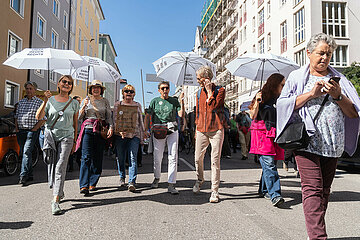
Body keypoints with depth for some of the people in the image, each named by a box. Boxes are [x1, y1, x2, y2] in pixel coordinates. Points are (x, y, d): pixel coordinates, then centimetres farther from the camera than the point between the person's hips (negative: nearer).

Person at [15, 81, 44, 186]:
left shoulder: (39, 102, 0)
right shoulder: (21, 102, 17)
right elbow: (16, 116, 21)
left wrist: (34, 129, -12)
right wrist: (16, 128, 8)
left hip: (32, 131, -6)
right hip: (20, 131, 6)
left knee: (27, 152, -16)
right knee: (23, 153, 9)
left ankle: (23, 176, -16)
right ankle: (30, 175, 19)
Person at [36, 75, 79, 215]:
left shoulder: (74, 103, 8)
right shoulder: (51, 100, 6)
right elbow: (39, 117, -4)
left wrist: (74, 142, 10)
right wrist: (45, 101, -16)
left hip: (66, 136, -1)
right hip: (50, 135, 2)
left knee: (60, 167, -12)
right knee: (52, 166, 6)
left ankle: (56, 201, -13)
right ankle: (59, 192, 27)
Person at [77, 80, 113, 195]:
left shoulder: (105, 101, 14)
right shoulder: (86, 100, 10)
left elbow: (109, 116, 13)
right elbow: (79, 117, 8)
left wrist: (111, 127, -4)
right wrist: (84, 107, -8)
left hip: (101, 131, 2)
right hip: (88, 130, -2)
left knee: (98, 158, 2)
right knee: (86, 157, -11)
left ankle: (92, 183, 14)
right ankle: (84, 185, -11)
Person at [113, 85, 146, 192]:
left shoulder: (137, 105, 13)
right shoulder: (118, 104, 10)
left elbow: (140, 121, 16)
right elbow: (115, 119, 2)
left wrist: (142, 136, 12)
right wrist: (120, 131, -15)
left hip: (134, 135, 0)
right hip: (120, 134, 0)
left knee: (133, 158, -10)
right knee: (120, 158, 7)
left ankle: (132, 182, -12)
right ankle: (122, 177, 29)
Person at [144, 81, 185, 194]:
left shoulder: (174, 101, 10)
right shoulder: (155, 101, 9)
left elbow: (181, 115, 1)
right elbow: (147, 116, 8)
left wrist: (182, 102, -9)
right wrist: (146, 130, -1)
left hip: (172, 130, 0)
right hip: (158, 130, 0)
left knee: (173, 157, -7)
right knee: (157, 157, 6)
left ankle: (171, 185, -4)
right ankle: (157, 178, 32)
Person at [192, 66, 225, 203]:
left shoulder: (219, 90, -2)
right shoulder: (200, 92, 15)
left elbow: (213, 106, -18)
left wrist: (209, 90, -11)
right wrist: (197, 129, 20)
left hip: (216, 130, -5)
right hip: (202, 130, 5)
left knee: (215, 160, -4)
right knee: (198, 158, 7)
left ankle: (215, 191, 5)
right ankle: (200, 179, 35)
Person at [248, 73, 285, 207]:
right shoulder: (263, 97, 3)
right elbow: (253, 116, -1)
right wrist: (257, 102, -15)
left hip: (275, 135, 6)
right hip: (262, 134, -6)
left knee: (270, 164, 5)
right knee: (269, 164, -15)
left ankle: (264, 190, 21)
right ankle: (275, 195, -17)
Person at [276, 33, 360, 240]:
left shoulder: (338, 79, 15)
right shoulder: (297, 77, 9)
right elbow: (282, 104, -3)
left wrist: (338, 96, -8)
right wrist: (311, 94, -10)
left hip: (333, 144, 4)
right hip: (307, 142, -4)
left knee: (324, 190, 10)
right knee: (313, 188, -11)